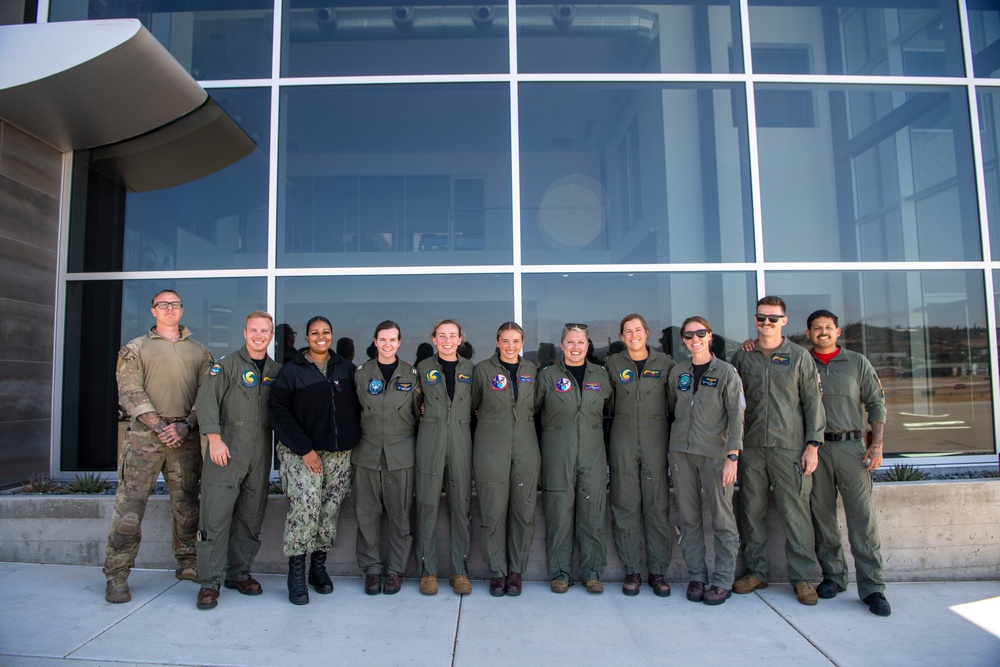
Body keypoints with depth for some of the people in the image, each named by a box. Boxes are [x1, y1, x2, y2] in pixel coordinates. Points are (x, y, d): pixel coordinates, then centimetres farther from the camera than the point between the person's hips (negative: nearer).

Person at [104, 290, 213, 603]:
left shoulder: (199, 351, 14)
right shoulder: (136, 348, 8)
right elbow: (129, 392, -3)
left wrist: (185, 425, -9)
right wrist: (157, 425, -15)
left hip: (186, 437, 3)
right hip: (144, 436, -2)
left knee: (186, 505, 10)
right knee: (130, 504, -5)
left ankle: (187, 564, 23)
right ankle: (116, 575, 6)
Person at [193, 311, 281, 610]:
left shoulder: (277, 370, 13)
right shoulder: (227, 364, -1)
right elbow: (206, 400, -9)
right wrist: (215, 439, -17)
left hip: (260, 453, 4)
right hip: (227, 450, -4)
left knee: (251, 517, 9)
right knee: (216, 515, -5)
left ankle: (239, 573, 22)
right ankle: (210, 582, 4)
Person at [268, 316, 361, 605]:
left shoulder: (347, 369, 9)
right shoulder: (291, 370, 1)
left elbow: (357, 407, 12)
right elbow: (278, 410, -6)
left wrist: (353, 442, 2)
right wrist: (304, 449, -12)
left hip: (339, 454, 3)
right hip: (302, 453, -3)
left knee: (330, 510, 4)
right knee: (305, 505, -17)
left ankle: (318, 565, 21)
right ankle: (296, 572, -4)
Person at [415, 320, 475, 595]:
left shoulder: (469, 368, 10)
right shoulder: (423, 367, 7)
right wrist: (425, 412, 2)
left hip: (461, 440, 1)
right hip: (430, 440, -1)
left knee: (461, 505, 3)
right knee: (428, 505, 0)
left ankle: (459, 570, 15)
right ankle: (427, 570, 12)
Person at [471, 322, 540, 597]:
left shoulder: (531, 370, 8)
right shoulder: (482, 369, -1)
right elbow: (474, 405, 11)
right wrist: (491, 420, 6)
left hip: (525, 448, 3)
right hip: (491, 449, -2)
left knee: (523, 512, 5)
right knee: (494, 514, 1)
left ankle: (516, 571, 20)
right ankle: (497, 572, 16)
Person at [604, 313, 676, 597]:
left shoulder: (665, 363, 4)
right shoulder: (613, 363, 6)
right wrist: (625, 417, 6)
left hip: (656, 437, 0)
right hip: (623, 438, 1)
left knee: (658, 504, 1)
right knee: (626, 505, 2)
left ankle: (658, 571, 12)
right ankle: (632, 570, 12)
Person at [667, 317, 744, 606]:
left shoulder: (726, 372, -1)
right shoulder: (677, 372, 9)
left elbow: (736, 416, -6)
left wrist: (733, 456, -12)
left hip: (715, 452, -3)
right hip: (681, 451, 3)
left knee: (722, 518, -2)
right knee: (688, 518, 6)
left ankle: (723, 581, 9)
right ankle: (696, 576, 17)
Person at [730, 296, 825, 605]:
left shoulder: (799, 356, 4)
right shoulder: (742, 356, 9)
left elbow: (813, 402, 3)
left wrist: (812, 445, -3)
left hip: (790, 447, -2)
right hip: (750, 447, 2)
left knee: (795, 511, -1)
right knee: (751, 510, 7)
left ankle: (803, 577, 12)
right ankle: (757, 571, 20)